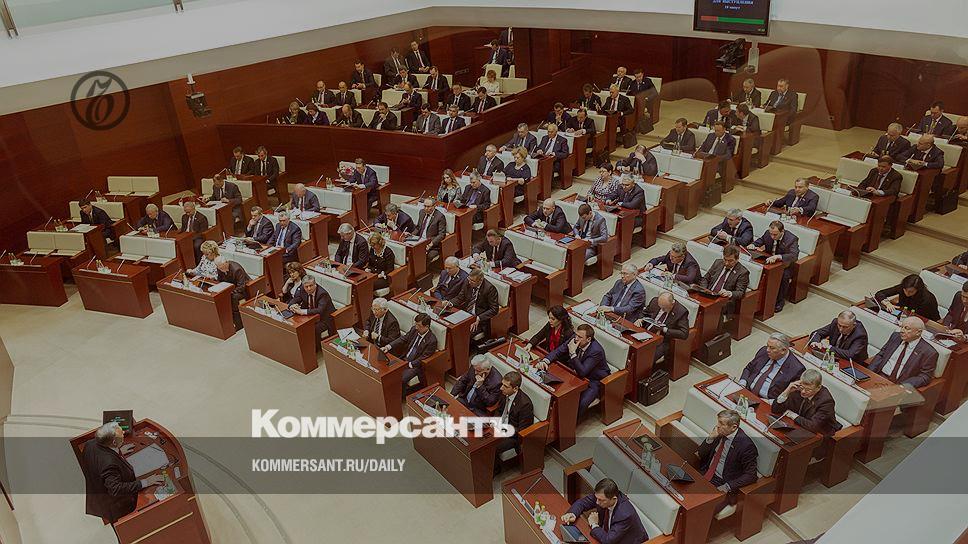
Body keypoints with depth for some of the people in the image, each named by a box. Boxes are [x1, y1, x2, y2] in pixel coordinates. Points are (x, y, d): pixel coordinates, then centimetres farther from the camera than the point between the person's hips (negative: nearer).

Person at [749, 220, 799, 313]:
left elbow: (794, 255, -37)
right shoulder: (768, 233, -8)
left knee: (784, 275, -34)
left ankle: (780, 301, -11)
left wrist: (777, 257, -51)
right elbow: (761, 240, 16)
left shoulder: (792, 239, -23)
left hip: (784, 264, -4)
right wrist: (753, 245, -7)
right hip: (769, 261, 4)